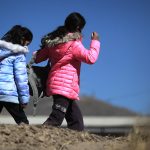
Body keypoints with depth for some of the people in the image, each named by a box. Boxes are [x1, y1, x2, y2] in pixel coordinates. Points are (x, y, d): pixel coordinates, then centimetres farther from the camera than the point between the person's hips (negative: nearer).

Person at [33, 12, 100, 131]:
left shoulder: (53, 41, 11)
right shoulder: (74, 44, -11)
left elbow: (38, 57, 14)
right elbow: (91, 58, -15)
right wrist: (95, 41, -3)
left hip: (55, 83, 9)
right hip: (66, 86, -9)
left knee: (76, 119, 14)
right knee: (55, 120, -13)